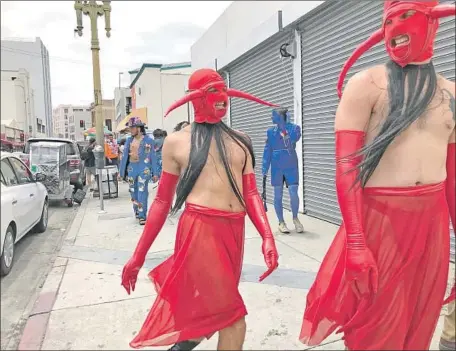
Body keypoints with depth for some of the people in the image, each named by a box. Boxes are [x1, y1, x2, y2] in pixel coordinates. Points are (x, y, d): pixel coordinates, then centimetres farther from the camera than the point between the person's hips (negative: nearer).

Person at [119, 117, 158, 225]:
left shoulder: (148, 140, -3)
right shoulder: (129, 140, 8)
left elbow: (153, 157, -1)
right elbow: (125, 156, 11)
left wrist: (154, 173, -4)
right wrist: (121, 172, 10)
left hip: (144, 169, -4)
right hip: (131, 169, 4)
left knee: (142, 193, -8)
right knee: (133, 193, 11)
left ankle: (142, 216, -2)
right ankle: (137, 212, 27)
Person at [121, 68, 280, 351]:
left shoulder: (240, 141, 12)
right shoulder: (177, 142, 2)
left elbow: (251, 193, 9)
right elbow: (162, 201, 5)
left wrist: (267, 237, -6)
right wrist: (138, 256, 5)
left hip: (234, 232, 5)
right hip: (200, 230, -4)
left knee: (208, 310, 19)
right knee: (232, 318, -4)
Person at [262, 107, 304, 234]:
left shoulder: (294, 127, -1)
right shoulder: (271, 131, 5)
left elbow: (294, 138, -22)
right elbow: (267, 151, 6)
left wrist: (284, 127, -18)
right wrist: (265, 170, 3)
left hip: (291, 166, -1)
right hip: (276, 168, 2)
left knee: (294, 193, -6)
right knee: (278, 195, 5)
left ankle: (295, 218, 19)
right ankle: (281, 222, 18)